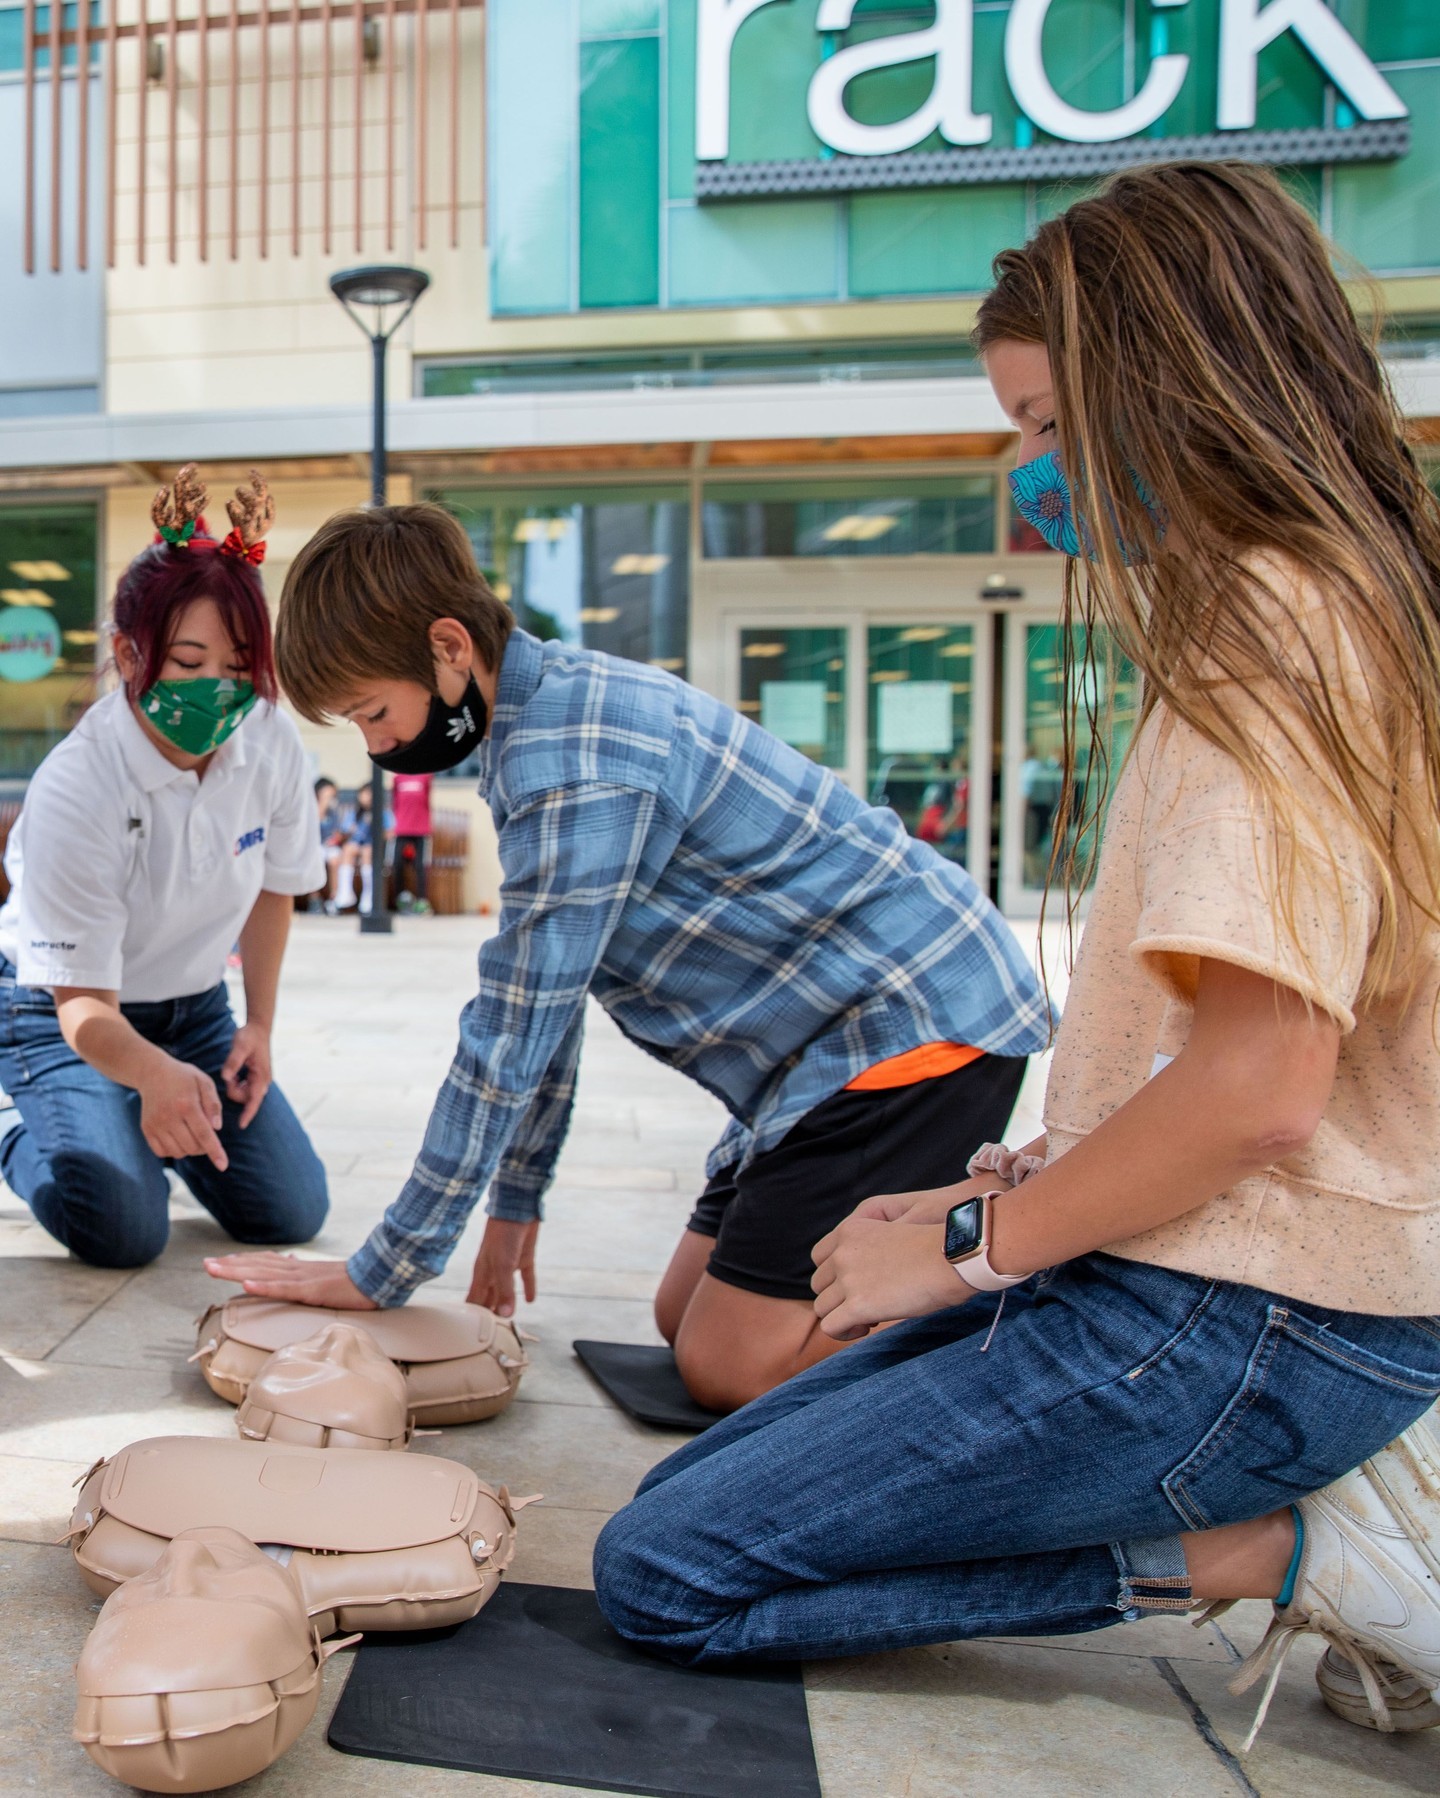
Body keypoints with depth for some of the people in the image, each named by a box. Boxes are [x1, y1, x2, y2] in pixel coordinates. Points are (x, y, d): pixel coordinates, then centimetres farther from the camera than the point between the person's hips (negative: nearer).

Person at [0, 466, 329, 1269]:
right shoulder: (75, 788, -31)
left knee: (292, 1214, -4)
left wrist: (260, 1024, 0)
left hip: (195, 1008, 5)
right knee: (121, 1229, -22)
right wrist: (154, 1074, -53)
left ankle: (164, 1130, 25)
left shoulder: (273, 742, -17)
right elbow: (82, 1001, -32)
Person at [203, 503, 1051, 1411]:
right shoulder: (554, 703, 6)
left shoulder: (576, 764, -25)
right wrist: (516, 1200, 18)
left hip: (917, 1020, -10)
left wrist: (378, 1275, -12)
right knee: (683, 1320, 11)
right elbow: (546, 995, 13)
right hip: (835, 1030, 10)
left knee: (726, 1365, -10)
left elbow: (511, 1037, -23)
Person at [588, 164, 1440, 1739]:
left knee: (664, 1575, -7)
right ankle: (1309, 1498, 7)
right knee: (705, 1481, 13)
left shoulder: (1269, 621, -17)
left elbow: (1260, 1079, -25)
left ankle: (1293, 1552, -5)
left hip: (1234, 1323, -10)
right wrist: (1017, 1185, 10)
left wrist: (971, 1242, -12)